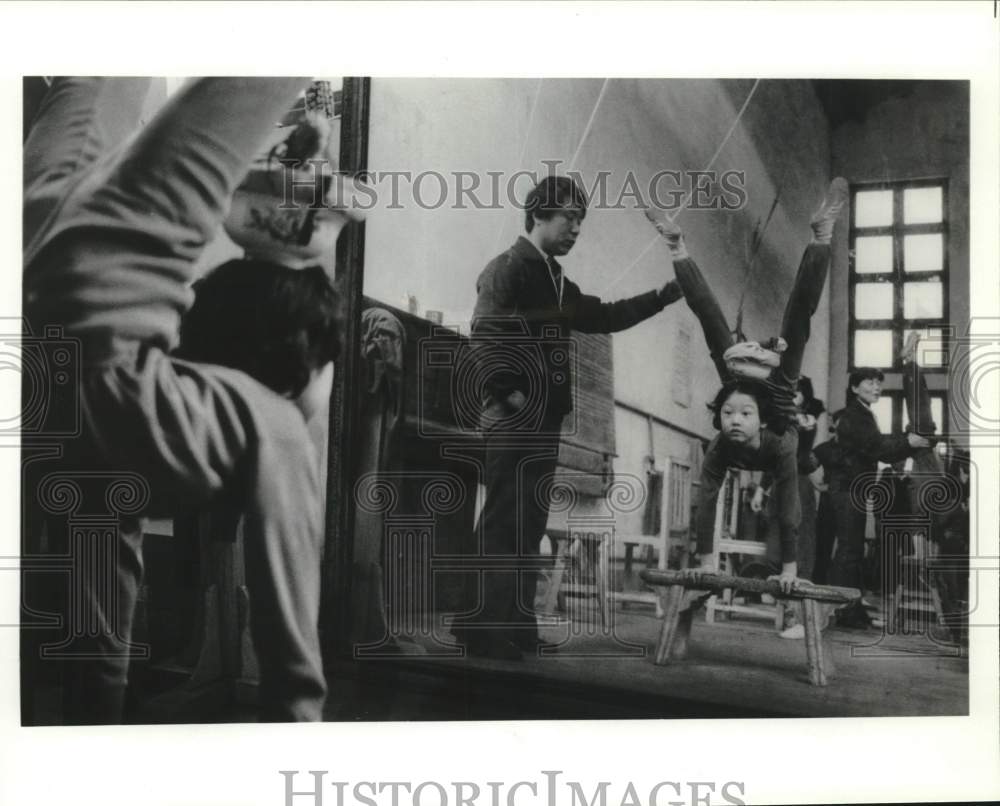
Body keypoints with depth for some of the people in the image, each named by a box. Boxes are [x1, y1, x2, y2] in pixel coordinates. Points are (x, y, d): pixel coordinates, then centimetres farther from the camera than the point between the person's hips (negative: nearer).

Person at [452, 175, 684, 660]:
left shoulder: (555, 282, 22)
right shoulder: (507, 269, -5)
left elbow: (603, 317, 27)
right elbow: (485, 333, -17)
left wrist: (665, 296, 23)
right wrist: (508, 392, -21)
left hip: (544, 421, 9)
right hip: (514, 422, -9)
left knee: (528, 525, 9)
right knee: (504, 523, -10)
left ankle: (515, 625, 15)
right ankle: (480, 626, -6)